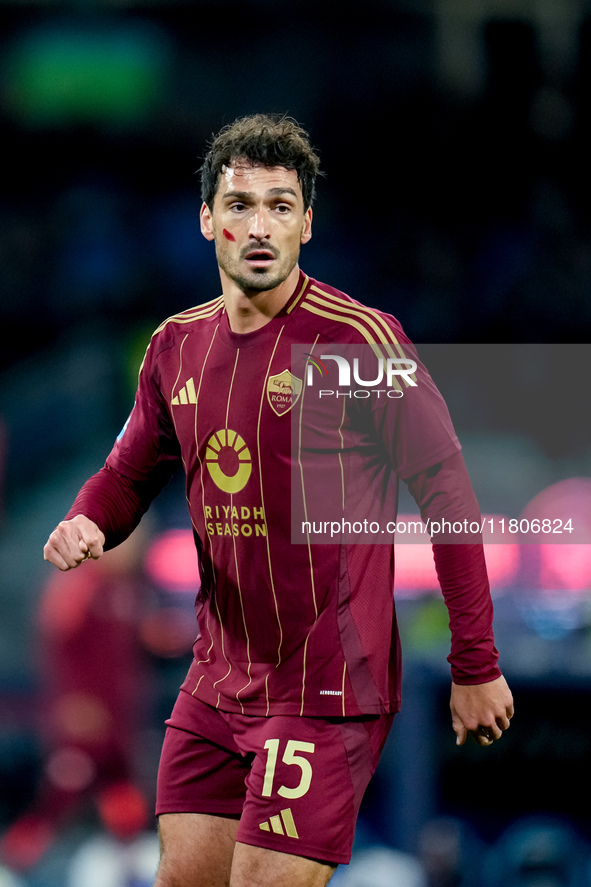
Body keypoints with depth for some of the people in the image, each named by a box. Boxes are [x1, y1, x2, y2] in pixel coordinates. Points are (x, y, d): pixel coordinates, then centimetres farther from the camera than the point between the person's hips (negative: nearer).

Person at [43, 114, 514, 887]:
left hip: (327, 689, -6)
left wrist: (475, 666, -12)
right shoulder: (178, 345, 7)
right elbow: (131, 472, 19)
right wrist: (85, 524, -6)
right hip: (216, 685, 6)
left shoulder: (357, 340, -13)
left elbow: (446, 489, -11)